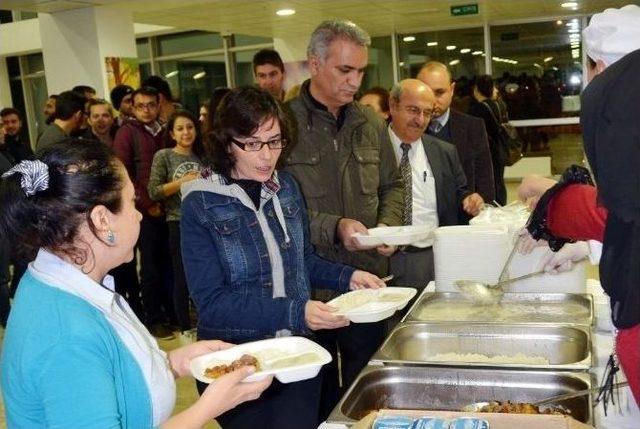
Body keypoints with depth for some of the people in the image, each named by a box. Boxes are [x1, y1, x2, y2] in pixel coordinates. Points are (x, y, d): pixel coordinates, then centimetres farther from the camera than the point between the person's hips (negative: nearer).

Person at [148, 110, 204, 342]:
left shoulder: (201, 156, 11)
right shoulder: (163, 156, 1)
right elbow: (154, 192, -7)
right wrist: (183, 182, -13)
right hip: (179, 223, -3)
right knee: (182, 277, 4)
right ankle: (185, 328, 16)